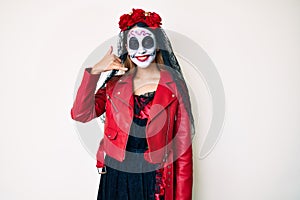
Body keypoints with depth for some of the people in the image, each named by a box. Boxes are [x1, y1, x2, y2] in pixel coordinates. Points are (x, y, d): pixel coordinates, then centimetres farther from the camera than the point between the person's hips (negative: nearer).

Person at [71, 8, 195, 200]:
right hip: (115, 177, 3)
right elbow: (80, 114, -10)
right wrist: (94, 71, -17)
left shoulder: (174, 86, -7)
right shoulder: (115, 83, 2)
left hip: (153, 180, -2)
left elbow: (183, 147, -6)